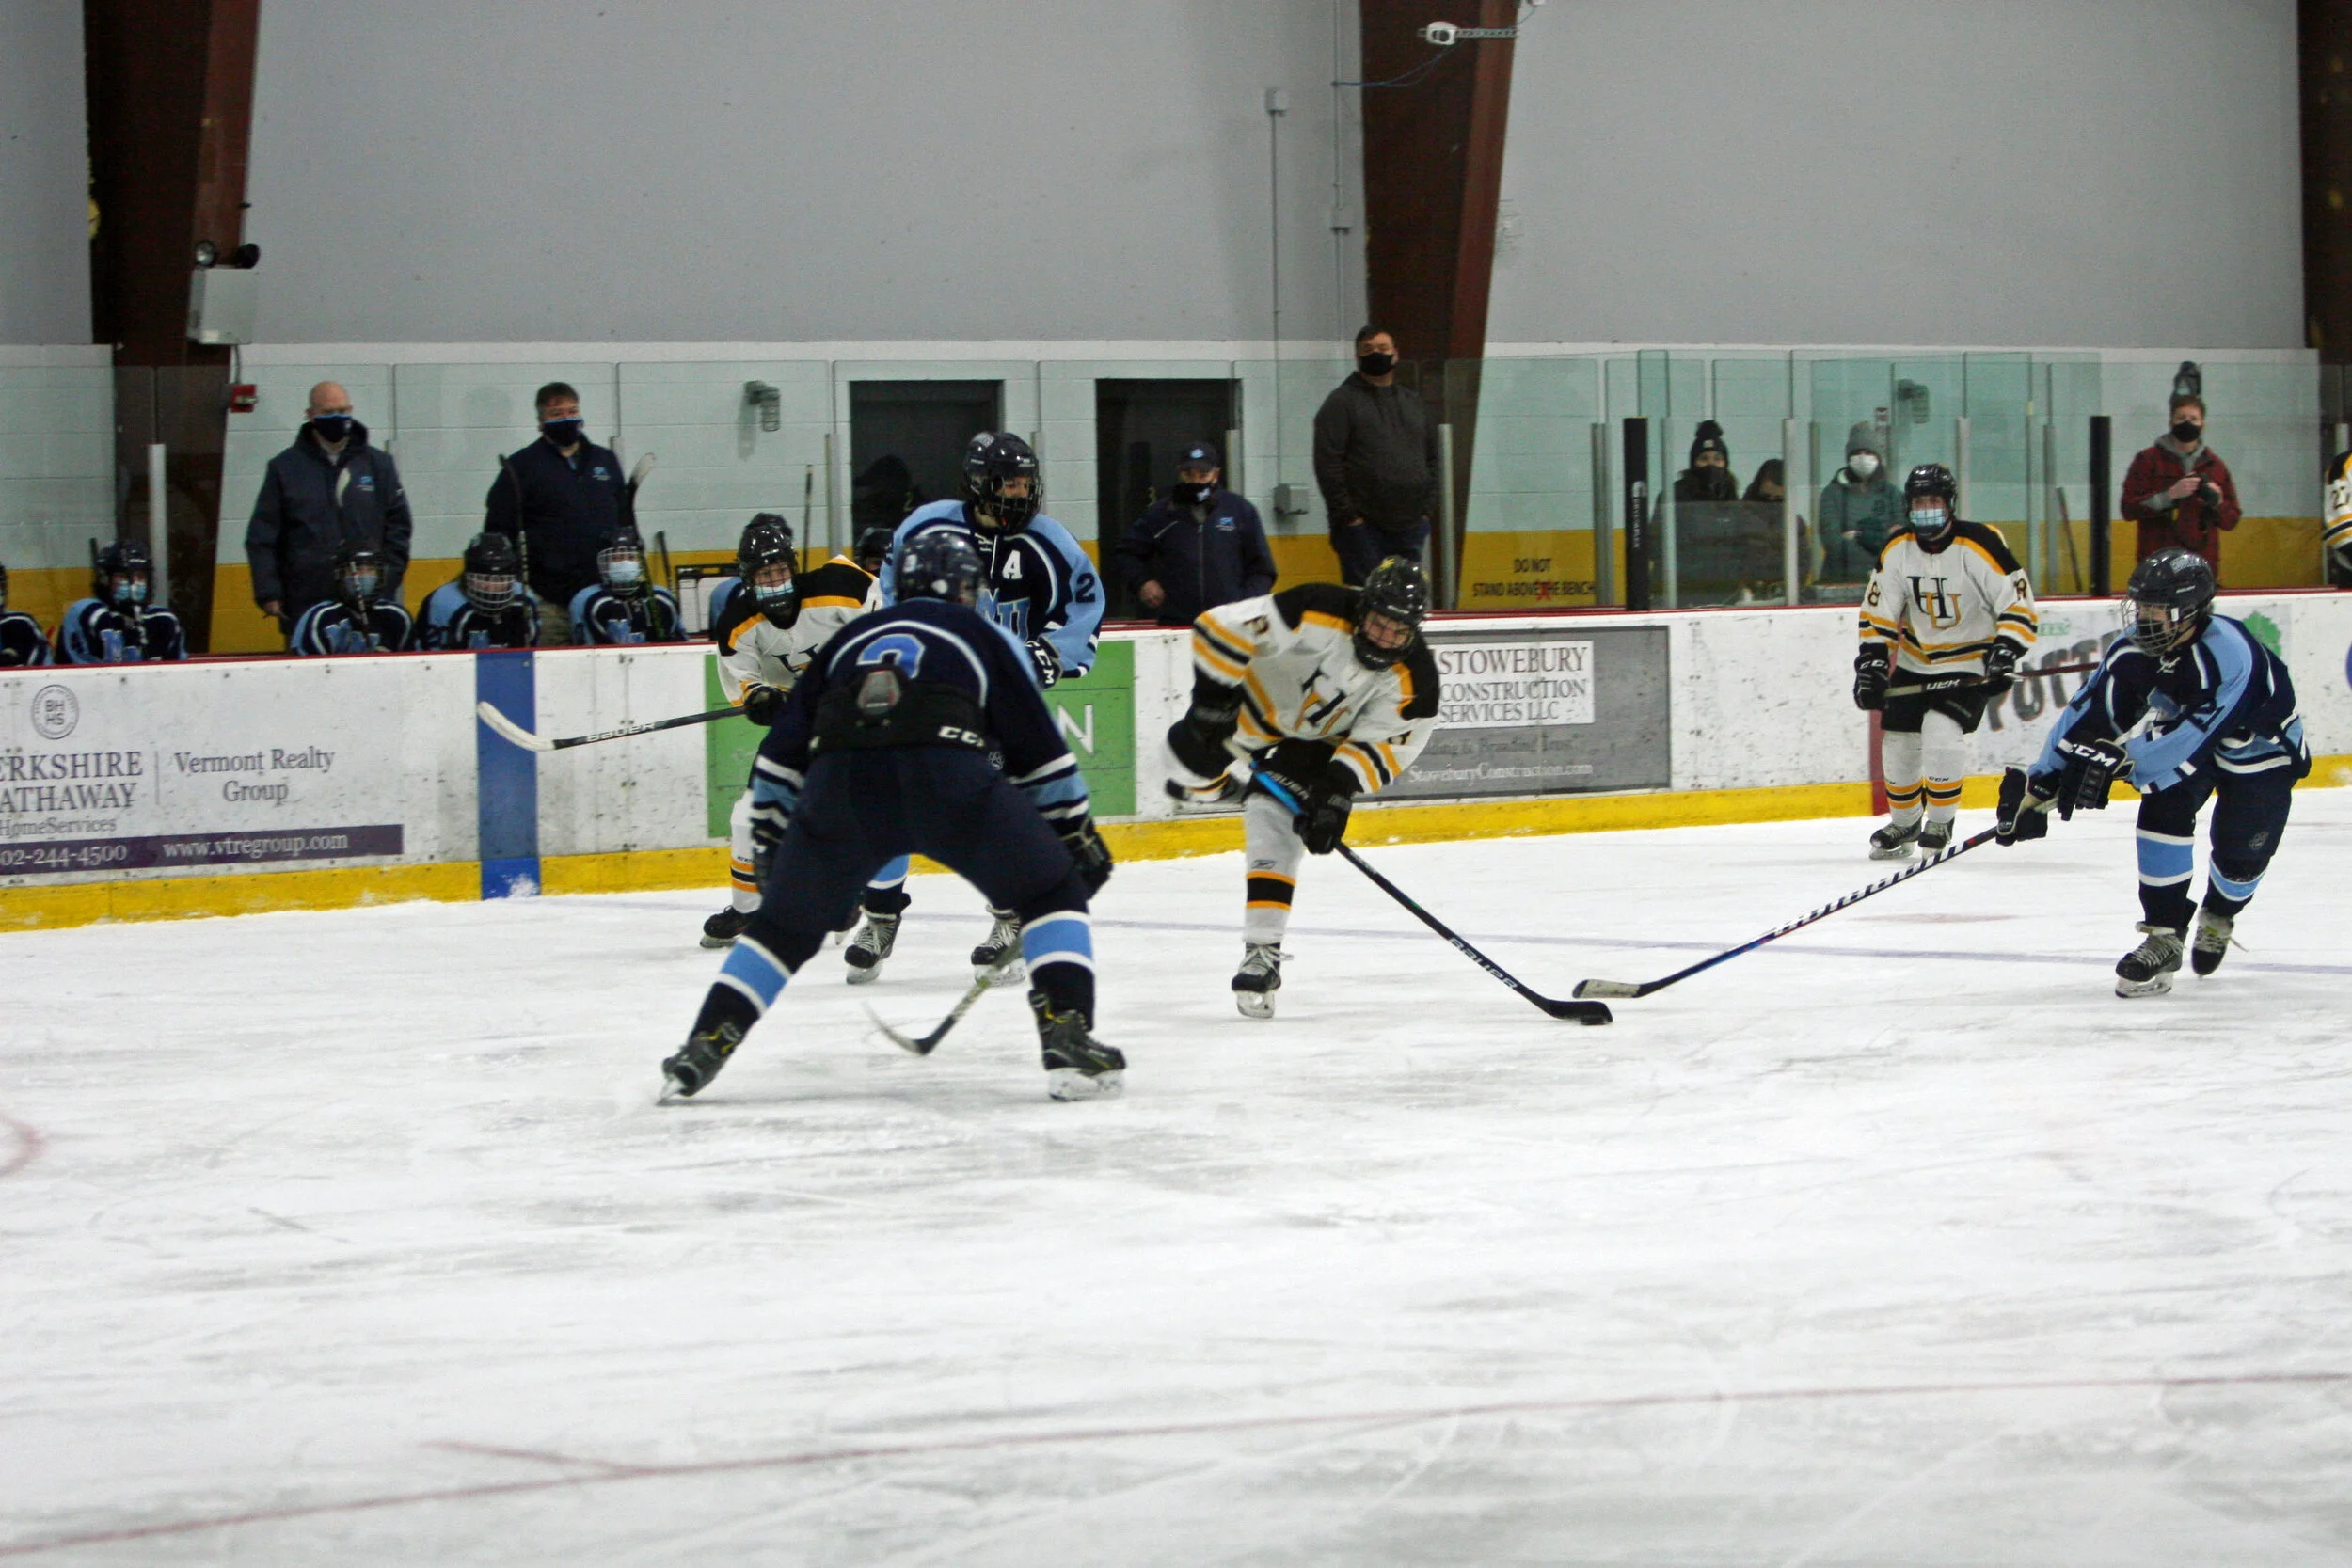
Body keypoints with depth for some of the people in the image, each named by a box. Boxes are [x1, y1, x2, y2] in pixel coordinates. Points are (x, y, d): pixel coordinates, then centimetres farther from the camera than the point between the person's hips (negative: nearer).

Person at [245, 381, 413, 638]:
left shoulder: (378, 464, 10)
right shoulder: (285, 468, 6)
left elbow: (398, 527, 12)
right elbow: (261, 537, 6)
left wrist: (387, 583, 3)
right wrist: (268, 593, -3)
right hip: (304, 606, -1)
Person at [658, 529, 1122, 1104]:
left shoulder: (850, 638, 33)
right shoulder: (984, 635, 25)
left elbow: (780, 754, 28)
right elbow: (1038, 749, 19)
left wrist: (773, 841, 35)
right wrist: (1077, 832, 26)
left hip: (838, 783, 3)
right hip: (947, 776, -3)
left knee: (785, 925, 21)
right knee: (1053, 895, 12)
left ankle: (703, 1047, 12)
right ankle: (1067, 1040, -5)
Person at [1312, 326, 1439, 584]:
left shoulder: (1414, 403, 17)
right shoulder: (1343, 402, -1)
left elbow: (1433, 459, 20)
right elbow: (1328, 465, -8)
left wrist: (1428, 508, 7)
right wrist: (1347, 515, -13)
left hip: (1411, 527, 5)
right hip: (1363, 527, -5)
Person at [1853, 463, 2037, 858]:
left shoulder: (1980, 545, -19)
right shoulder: (1897, 550, -4)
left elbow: (2018, 603, -16)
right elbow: (1879, 612, 3)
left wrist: (2005, 651, -27)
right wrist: (1872, 659, -8)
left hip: (1970, 662, -5)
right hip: (1915, 661, 5)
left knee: (1942, 730, -24)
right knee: (1898, 740, 4)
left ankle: (1940, 822, -6)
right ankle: (1905, 822, 28)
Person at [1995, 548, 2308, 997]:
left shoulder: (2227, 651, -37)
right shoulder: (2133, 654, -18)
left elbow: (2193, 731, -43)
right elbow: (2085, 715, -16)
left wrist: (2122, 758, -49)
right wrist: (2039, 783, -23)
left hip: (2261, 750, -5)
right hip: (2189, 746, 5)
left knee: (2242, 853, -10)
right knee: (2164, 809, -19)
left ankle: (2219, 916, 26)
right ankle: (2164, 935, -9)